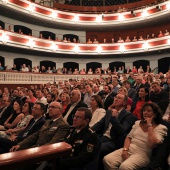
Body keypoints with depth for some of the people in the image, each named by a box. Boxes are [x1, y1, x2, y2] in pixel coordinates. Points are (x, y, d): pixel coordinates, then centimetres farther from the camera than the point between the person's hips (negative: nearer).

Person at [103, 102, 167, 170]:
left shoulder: (161, 128, 1)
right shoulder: (138, 123, 17)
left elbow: (152, 143, -16)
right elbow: (128, 137, 12)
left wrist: (149, 125, -10)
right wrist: (125, 149, -7)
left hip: (143, 154, -4)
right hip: (129, 149, 5)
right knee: (107, 159, -21)